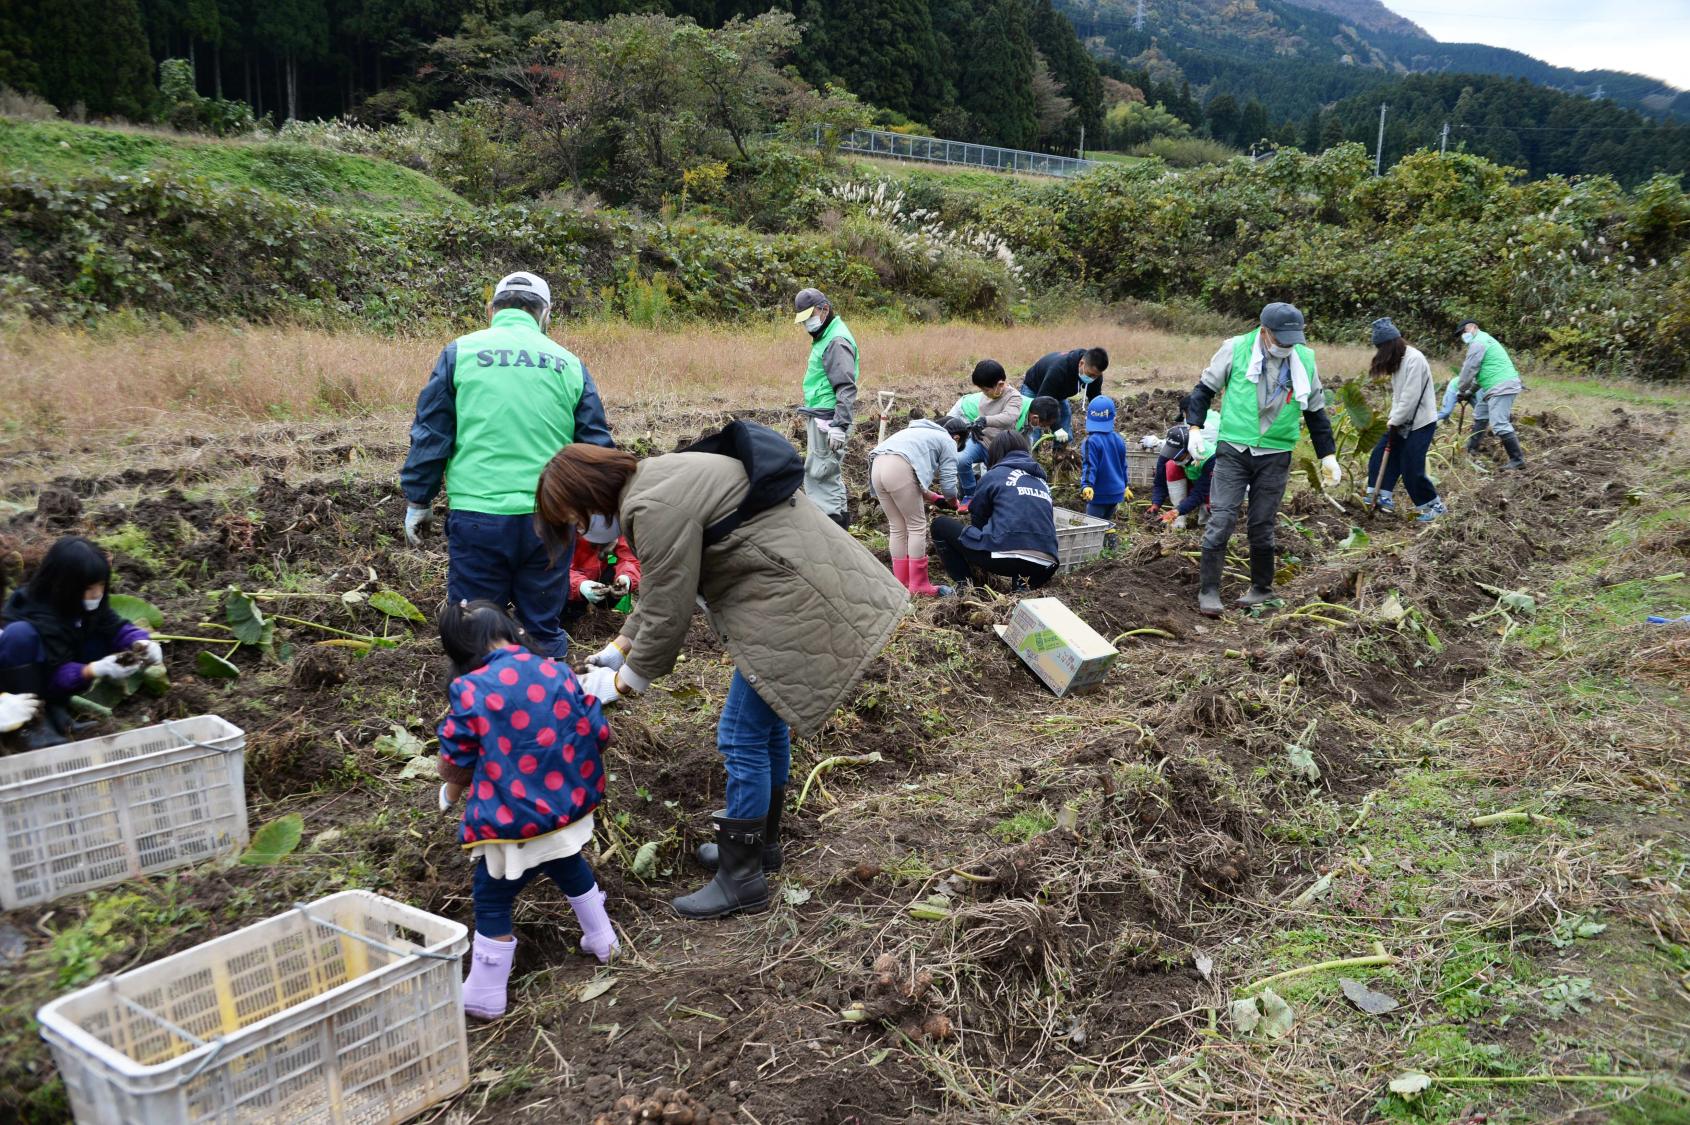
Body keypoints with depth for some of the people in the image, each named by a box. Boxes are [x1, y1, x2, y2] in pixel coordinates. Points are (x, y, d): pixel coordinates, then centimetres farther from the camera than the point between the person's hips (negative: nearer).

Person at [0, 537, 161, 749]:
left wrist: (141, 643, -33)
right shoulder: (40, 616, -30)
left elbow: (116, 628, -11)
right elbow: (57, 674, -31)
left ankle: (56, 706, -7)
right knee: (20, 633, -36)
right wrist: (98, 670, -48)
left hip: (59, 681, 7)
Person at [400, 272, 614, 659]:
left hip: (477, 516, -1)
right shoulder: (568, 362, 8)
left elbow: (430, 435, 3)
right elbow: (597, 445, 10)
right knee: (546, 628, 13)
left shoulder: (460, 351, 3)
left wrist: (417, 501, 12)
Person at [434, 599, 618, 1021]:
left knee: (492, 900, 11)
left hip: (514, 823, -5)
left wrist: (451, 791, 17)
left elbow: (454, 765, -6)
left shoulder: (469, 691, -14)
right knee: (570, 869, 32)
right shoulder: (557, 672, -3)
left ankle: (485, 998, 21)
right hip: (572, 808, 6)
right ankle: (602, 941, 48)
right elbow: (599, 735, 2)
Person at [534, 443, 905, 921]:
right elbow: (661, 587, 23)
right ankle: (761, 843, 38)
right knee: (767, 719, 22)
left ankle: (741, 880, 10)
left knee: (742, 737, -3)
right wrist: (621, 645, 24)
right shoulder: (654, 481, 12)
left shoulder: (656, 508, -21)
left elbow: (668, 614, -16)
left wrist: (622, 682, -1)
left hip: (793, 596, -11)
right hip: (800, 586, 11)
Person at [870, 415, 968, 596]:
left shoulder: (921, 431, 37)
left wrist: (933, 497, 41)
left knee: (897, 527, 16)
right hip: (899, 469, -8)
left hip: (877, 466, 8)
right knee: (917, 526, 3)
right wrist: (953, 502, 30)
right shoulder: (948, 442, 15)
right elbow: (948, 484, 10)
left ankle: (902, 583, 19)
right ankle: (919, 585, 5)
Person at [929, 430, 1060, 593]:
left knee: (941, 525, 15)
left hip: (1005, 557, -5)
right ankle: (1023, 584, 12)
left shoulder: (995, 474, 11)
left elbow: (977, 517, 18)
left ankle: (965, 585, 6)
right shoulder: (1042, 481, 23)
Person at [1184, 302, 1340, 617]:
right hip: (1233, 450, -2)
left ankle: (1261, 588, 24)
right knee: (1221, 522, -7)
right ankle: (1208, 591, 2)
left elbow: (1316, 412, 14)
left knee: (1262, 527, 7)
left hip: (1275, 457, 2)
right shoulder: (1235, 349, -8)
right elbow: (1205, 389, 4)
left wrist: (1328, 456, 12)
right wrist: (1195, 428, -8)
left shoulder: (1305, 360, 2)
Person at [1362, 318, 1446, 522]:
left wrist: (1394, 421, -15)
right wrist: (1392, 417, -2)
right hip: (1403, 421, 9)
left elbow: (1411, 397, -23)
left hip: (1421, 422, -9)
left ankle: (1436, 505, 9)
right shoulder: (1397, 360, 8)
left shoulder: (1414, 359, -21)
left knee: (1411, 468, -6)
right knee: (1381, 454, 7)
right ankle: (1383, 497, 15)